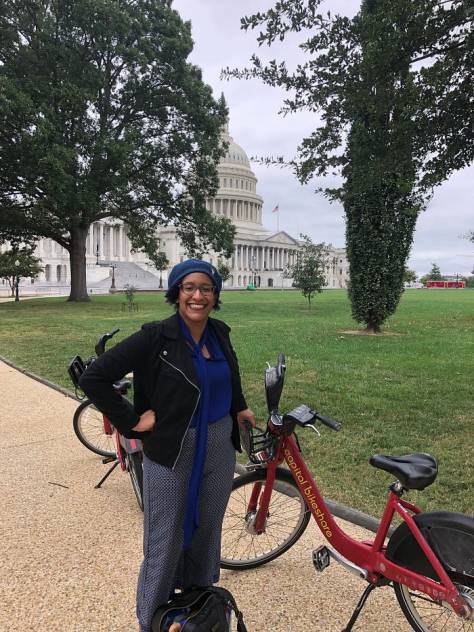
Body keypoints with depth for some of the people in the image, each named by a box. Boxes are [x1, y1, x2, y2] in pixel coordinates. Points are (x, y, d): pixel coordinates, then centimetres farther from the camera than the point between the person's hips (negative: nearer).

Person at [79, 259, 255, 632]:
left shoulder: (219, 334, 0)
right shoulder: (155, 337, -18)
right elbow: (93, 379, -18)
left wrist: (239, 406, 15)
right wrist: (132, 421, -16)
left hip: (220, 448, 6)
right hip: (172, 452, -5)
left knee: (208, 531, 21)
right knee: (166, 541, 8)